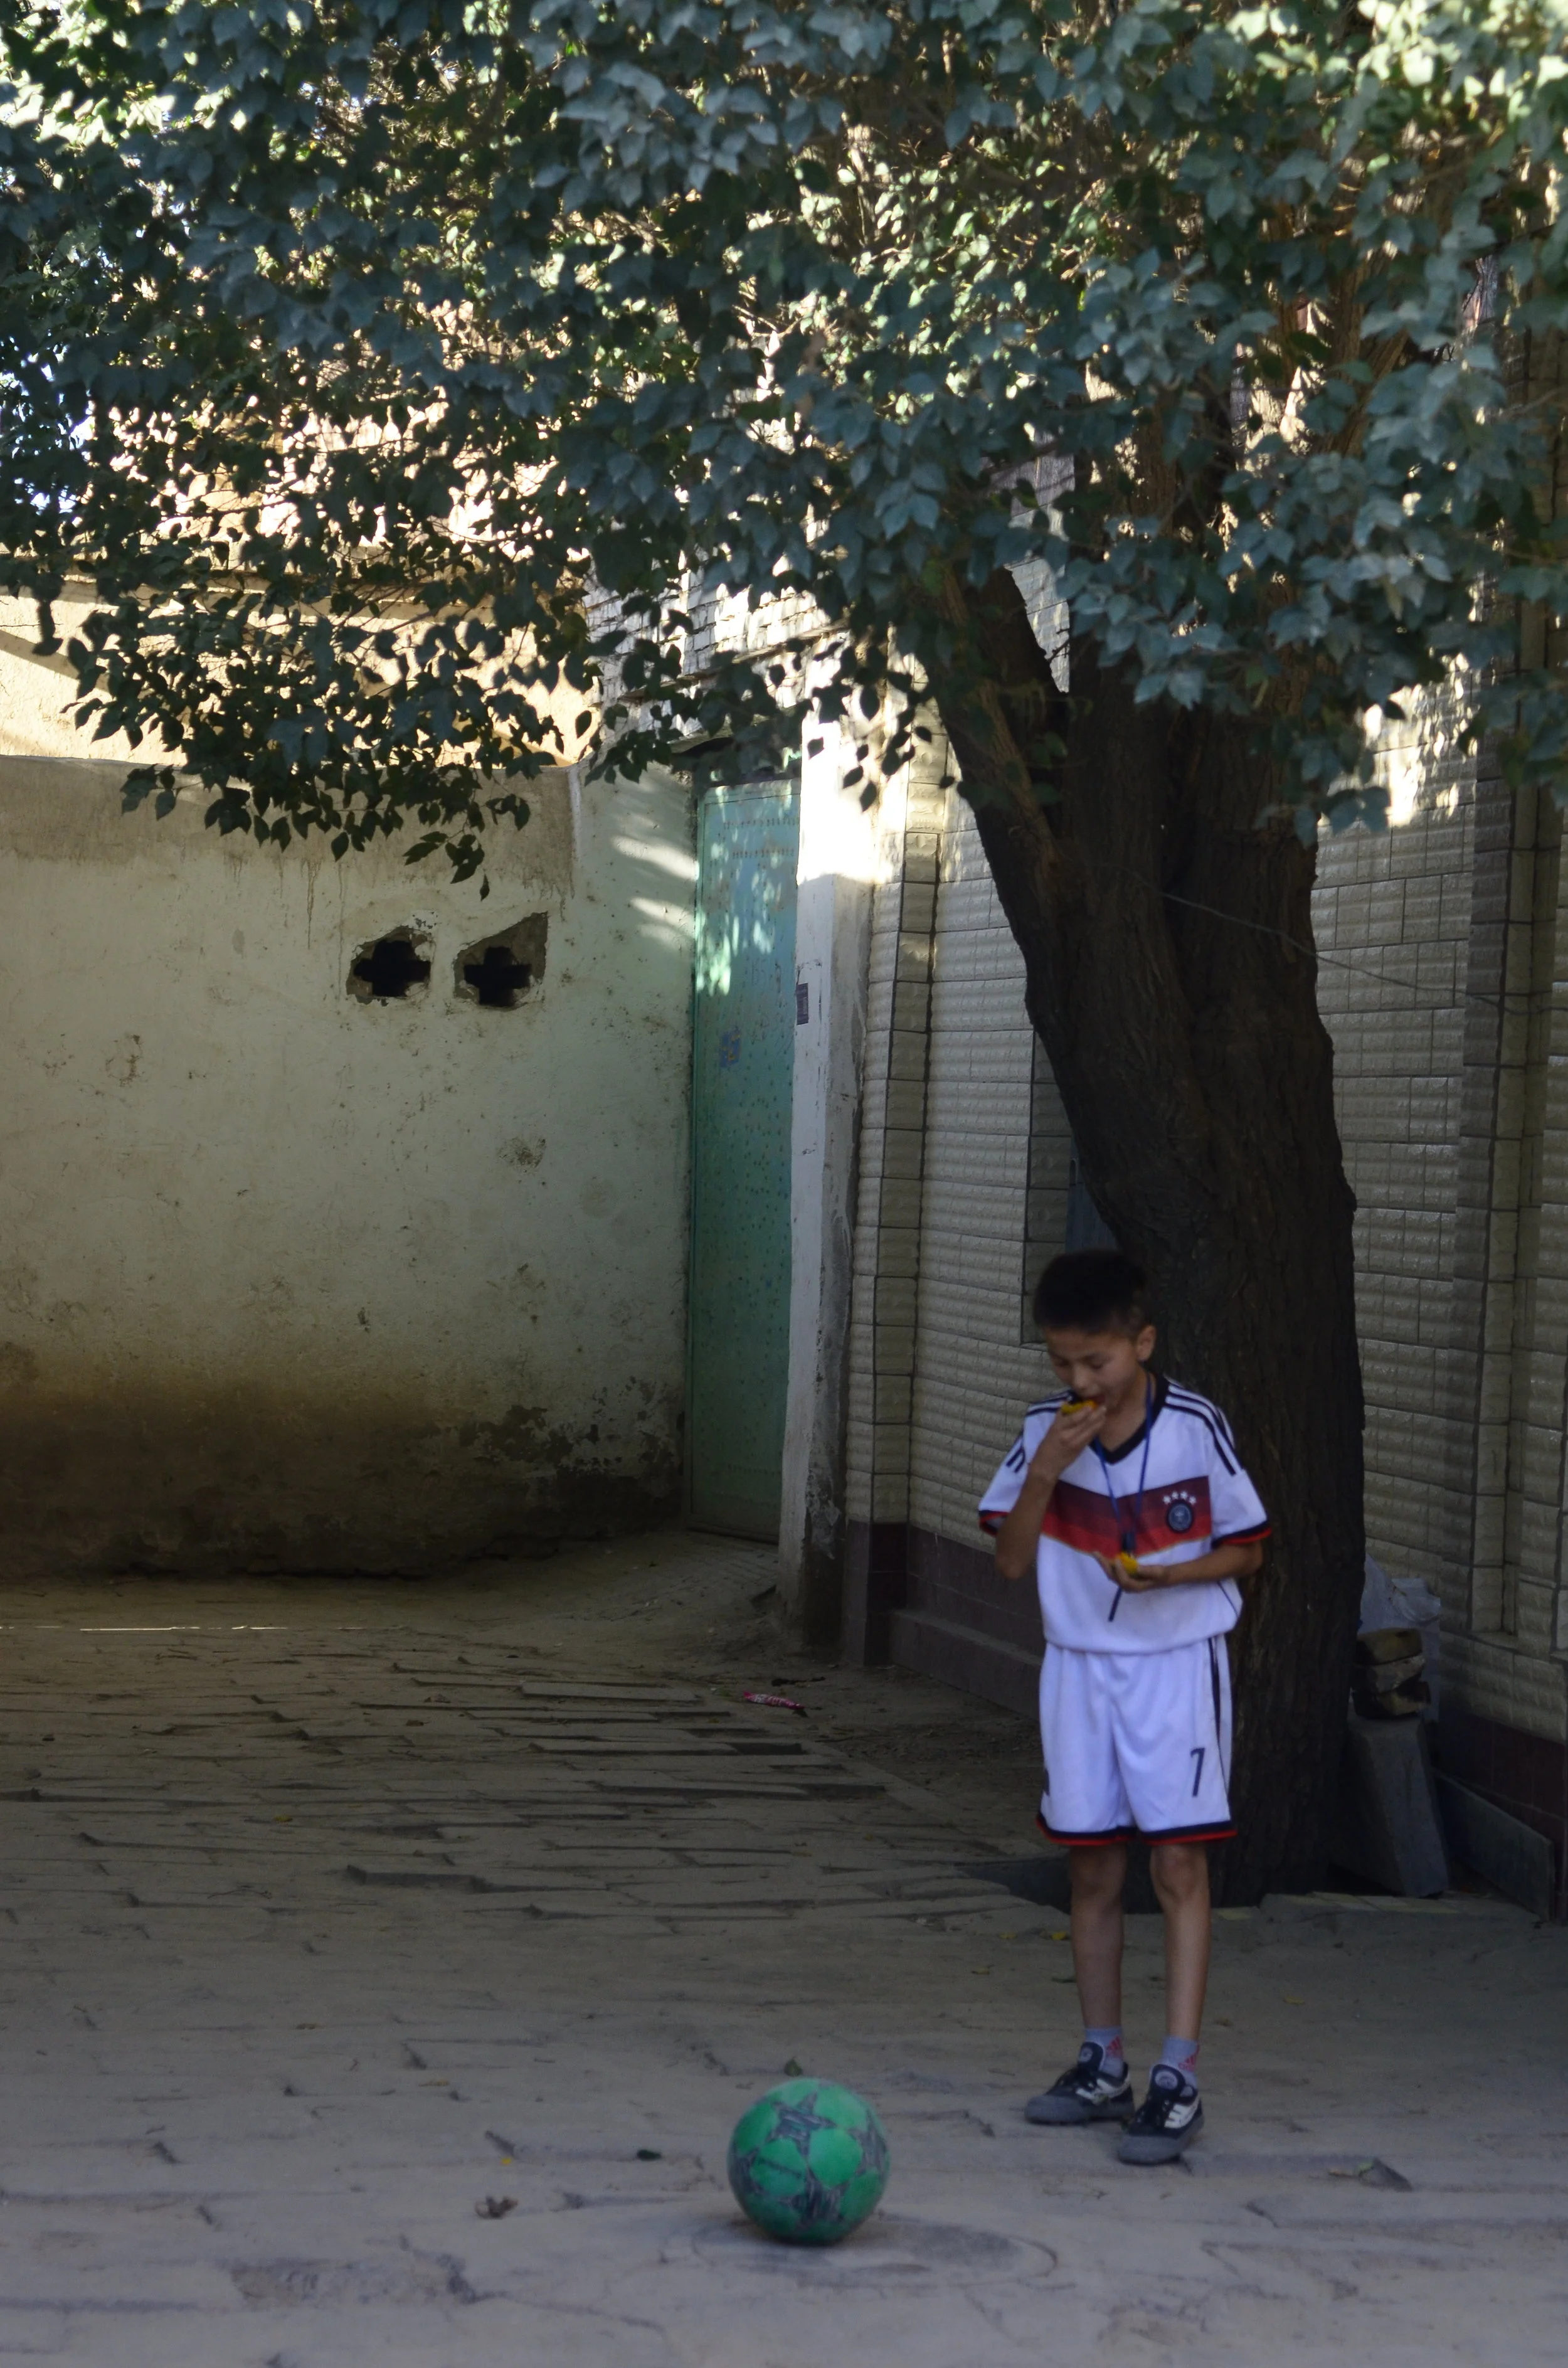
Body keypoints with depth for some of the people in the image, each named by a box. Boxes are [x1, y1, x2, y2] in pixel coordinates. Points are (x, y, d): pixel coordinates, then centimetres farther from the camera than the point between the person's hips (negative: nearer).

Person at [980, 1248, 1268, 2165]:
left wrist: (1173, 1574, -20)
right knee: (1093, 1867, 9)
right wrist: (1042, 1473, -15)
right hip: (1081, 1666, 4)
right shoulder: (1047, 1431, -1)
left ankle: (1179, 2079, -9)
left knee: (1180, 1862, -9)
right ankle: (1103, 2064, 20)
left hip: (1178, 1663, -4)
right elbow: (1014, 1561, 0)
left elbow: (1247, 1548, -1)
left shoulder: (1197, 1427, -11)